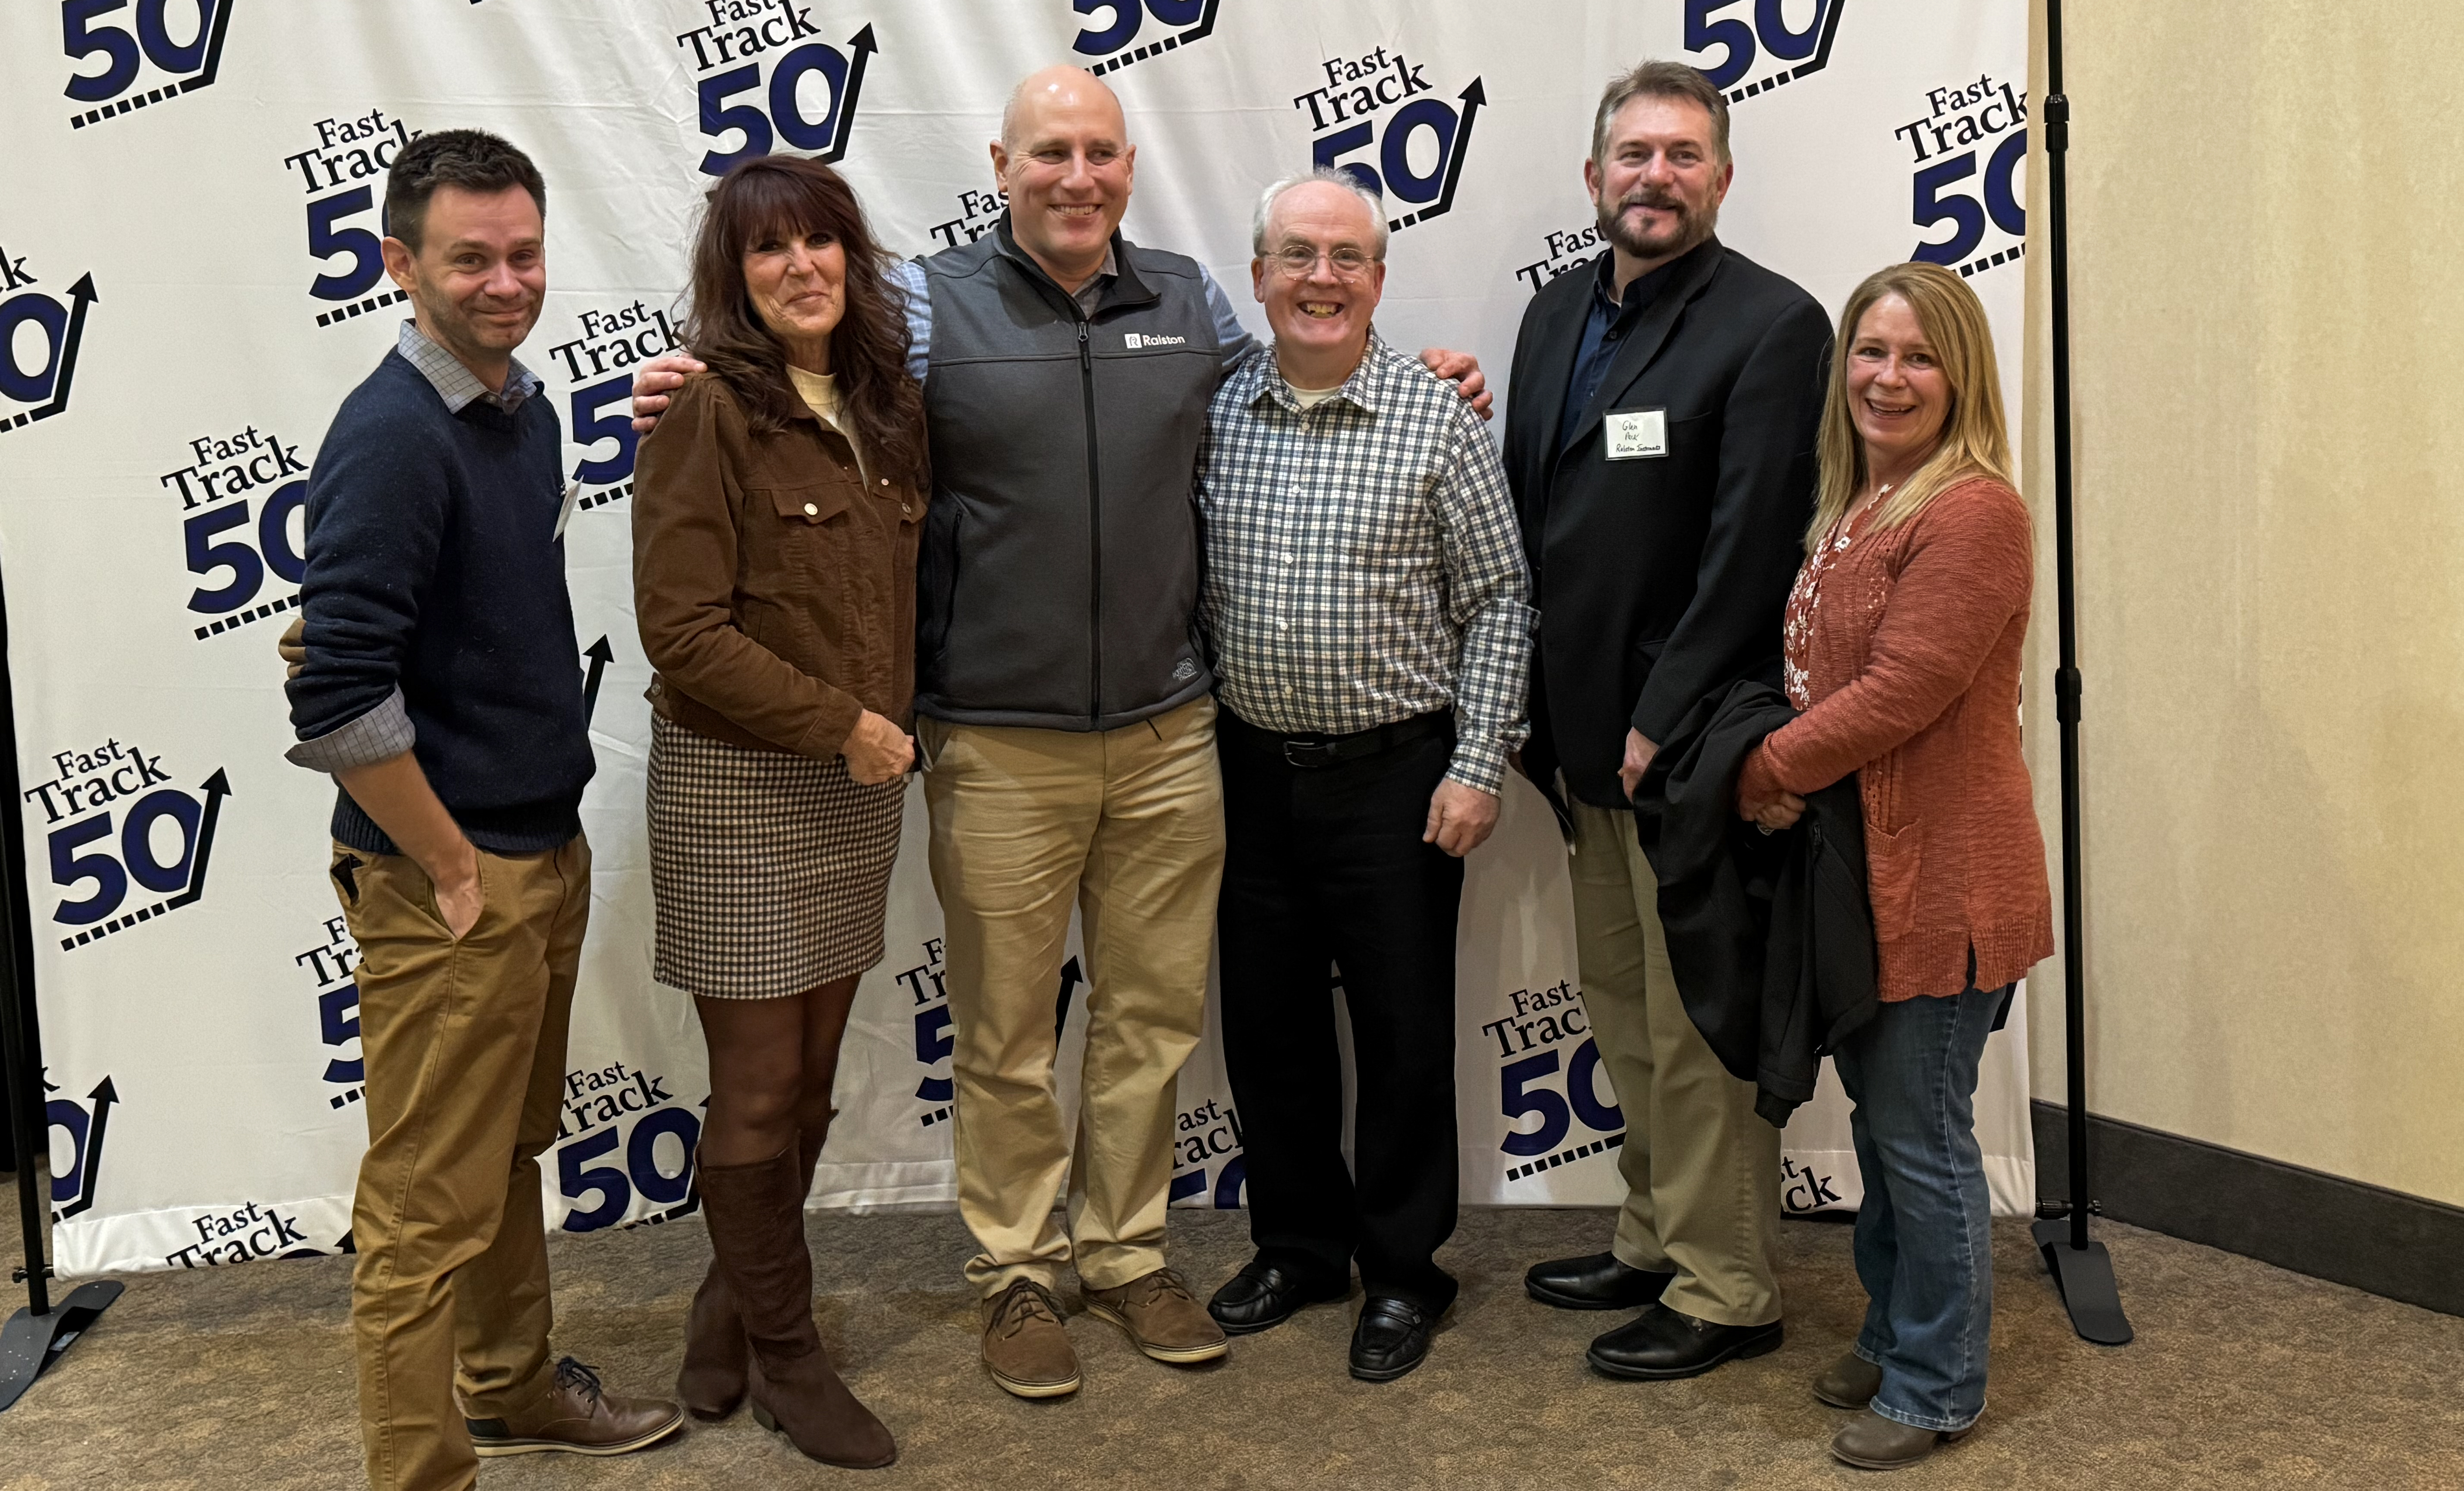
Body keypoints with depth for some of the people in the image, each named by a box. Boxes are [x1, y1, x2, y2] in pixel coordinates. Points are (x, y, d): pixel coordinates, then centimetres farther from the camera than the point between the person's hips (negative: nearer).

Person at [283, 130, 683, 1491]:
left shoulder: (524, 409, 9)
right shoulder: (390, 436, -19)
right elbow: (338, 695, -25)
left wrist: (545, 842, 15)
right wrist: (451, 870, -18)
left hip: (546, 854, 9)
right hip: (444, 882, -9)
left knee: (514, 1150, 24)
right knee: (433, 1202, 2)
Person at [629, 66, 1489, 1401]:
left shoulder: (1187, 299, 9)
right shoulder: (933, 305, -2)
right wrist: (692, 398, -13)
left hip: (1166, 735, 3)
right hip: (999, 748, -3)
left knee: (1154, 1011, 13)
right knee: (1004, 1032, 8)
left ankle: (1125, 1249, 32)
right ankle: (1016, 1269, 26)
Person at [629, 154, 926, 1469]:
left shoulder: (885, 406, 8)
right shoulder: (709, 412, -13)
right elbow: (684, 631, -17)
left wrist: (890, 729, 6)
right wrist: (840, 724, -16)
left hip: (858, 782, 7)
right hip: (739, 784, -6)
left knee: (810, 1078, 14)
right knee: (762, 1090, 4)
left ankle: (729, 1311, 33)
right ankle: (786, 1355, 21)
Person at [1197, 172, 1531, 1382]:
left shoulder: (1437, 418, -6)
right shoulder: (1214, 412, 3)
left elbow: (1496, 604, -4)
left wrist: (1476, 769, -9)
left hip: (1395, 777, -3)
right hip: (1253, 770, 4)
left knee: (1404, 1030, 6)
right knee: (1266, 1019, 13)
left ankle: (1403, 1270, 23)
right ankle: (1300, 1243, 32)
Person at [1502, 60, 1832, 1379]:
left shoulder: (1771, 326, -10)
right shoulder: (1557, 315, 13)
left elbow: (1750, 548, -17)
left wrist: (1666, 721, -19)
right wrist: (1526, 700, 8)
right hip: (1585, 732, 8)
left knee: (1698, 1025, 1)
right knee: (1622, 1011, 18)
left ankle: (1726, 1291, 16)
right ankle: (1656, 1240, 33)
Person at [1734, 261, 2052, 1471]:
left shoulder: (1973, 513, -18)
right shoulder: (1849, 509, 12)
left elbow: (1900, 692, -23)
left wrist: (1762, 776, -13)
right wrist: (1779, 771, -4)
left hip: (1942, 875, -9)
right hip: (1857, 868, 9)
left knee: (1920, 1135, 3)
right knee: (1877, 1115, 20)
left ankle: (1937, 1385, 21)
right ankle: (1892, 1337, 37)